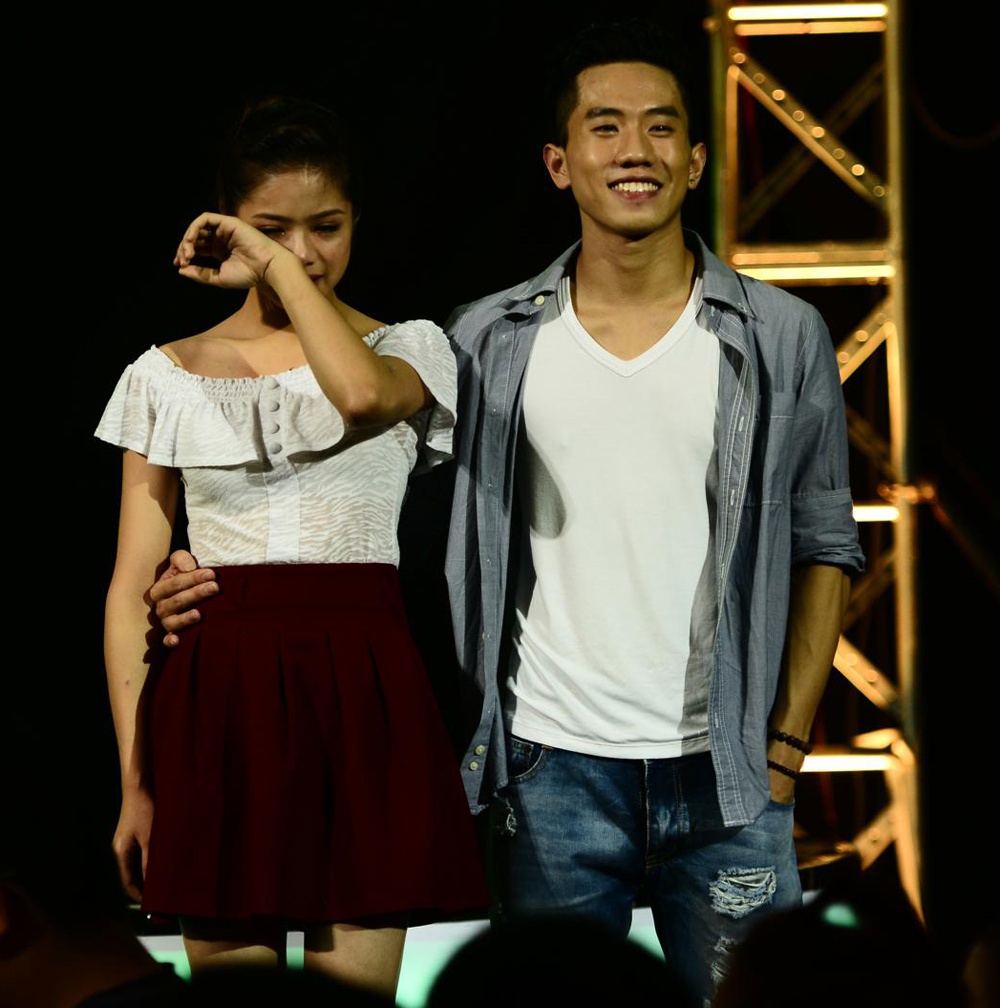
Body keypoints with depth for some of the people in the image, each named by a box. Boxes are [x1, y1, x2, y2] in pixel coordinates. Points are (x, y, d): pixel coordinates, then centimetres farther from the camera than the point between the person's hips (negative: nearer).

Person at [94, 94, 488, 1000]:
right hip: (218, 706, 1)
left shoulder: (410, 348, 7)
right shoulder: (168, 376, 9)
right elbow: (131, 591, 7)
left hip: (360, 697, -1)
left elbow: (362, 392, -21)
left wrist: (281, 266, -9)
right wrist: (135, 780, 2)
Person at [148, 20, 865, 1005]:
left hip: (724, 779, 0)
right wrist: (222, 579, -4)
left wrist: (786, 744, 1)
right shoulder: (487, 344, 3)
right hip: (552, 774, 0)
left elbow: (824, 546, 7)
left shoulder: (785, 340, 3)